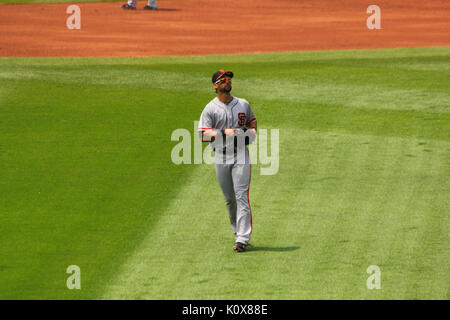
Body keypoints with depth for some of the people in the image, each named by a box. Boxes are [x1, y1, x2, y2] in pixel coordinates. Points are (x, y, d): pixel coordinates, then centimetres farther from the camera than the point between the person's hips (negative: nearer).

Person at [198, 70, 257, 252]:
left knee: (241, 196, -10)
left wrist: (250, 134, 1)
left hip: (241, 156, 0)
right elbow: (203, 135, -7)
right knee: (229, 199, 8)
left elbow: (252, 120, 23)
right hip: (221, 158, 0)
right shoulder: (210, 109, -1)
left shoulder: (243, 105, 9)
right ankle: (238, 232, 26)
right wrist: (224, 133, -20)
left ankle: (243, 238, -15)